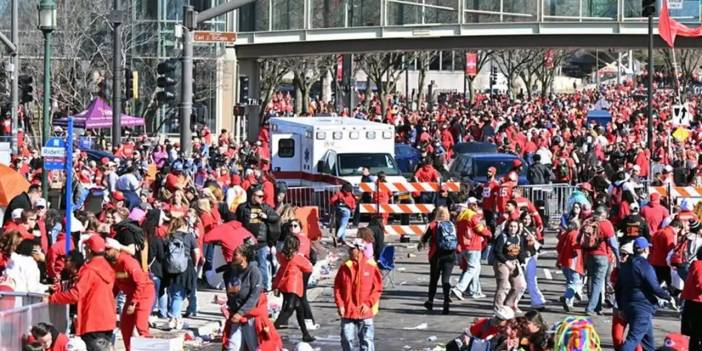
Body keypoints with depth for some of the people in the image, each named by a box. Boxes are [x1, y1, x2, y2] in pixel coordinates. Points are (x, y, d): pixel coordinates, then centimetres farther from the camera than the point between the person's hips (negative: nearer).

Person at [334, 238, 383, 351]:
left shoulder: (371, 266, -4)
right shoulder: (344, 267, 2)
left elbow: (378, 288, -2)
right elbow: (337, 287, 6)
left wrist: (368, 304, -11)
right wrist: (340, 305, -5)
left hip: (365, 312, -2)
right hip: (347, 312, 2)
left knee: (367, 340, 3)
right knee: (347, 339, 3)